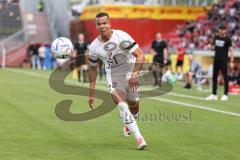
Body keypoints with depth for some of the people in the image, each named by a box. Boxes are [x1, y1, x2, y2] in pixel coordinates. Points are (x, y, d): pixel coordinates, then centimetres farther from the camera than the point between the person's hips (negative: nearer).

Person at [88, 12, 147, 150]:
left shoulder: (122, 37, -22)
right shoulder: (94, 47, -10)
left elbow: (140, 56, -24)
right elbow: (93, 68, 5)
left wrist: (134, 75, -38)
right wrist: (92, 93, 5)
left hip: (130, 73, -1)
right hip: (113, 75, 1)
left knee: (134, 107, 12)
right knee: (122, 104, -23)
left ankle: (128, 124, 47)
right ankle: (138, 137, -25)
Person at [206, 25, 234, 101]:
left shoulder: (227, 39, -6)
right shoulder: (216, 37, 10)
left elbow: (231, 50, -7)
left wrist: (232, 61, -14)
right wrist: (210, 46, -3)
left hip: (223, 61, -6)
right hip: (216, 60, 6)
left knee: (225, 77, -4)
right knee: (214, 77, 7)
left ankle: (225, 95, 1)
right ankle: (214, 94, 14)